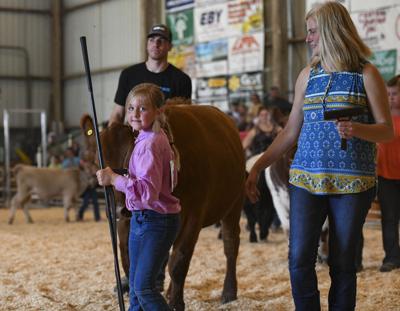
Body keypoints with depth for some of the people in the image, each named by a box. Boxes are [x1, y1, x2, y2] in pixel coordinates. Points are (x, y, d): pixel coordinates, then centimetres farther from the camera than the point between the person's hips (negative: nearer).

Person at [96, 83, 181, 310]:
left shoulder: (150, 143, -20)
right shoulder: (152, 138, 12)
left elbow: (147, 190, -30)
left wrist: (113, 179, -25)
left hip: (155, 221, -11)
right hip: (143, 219, 11)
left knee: (144, 286, -11)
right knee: (135, 285, 16)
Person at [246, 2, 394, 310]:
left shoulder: (366, 74, 1)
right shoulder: (308, 75, 13)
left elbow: (387, 130, -2)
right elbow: (291, 132, 17)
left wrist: (357, 129, -22)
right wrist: (258, 167, 12)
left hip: (352, 181, -3)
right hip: (306, 179, 3)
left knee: (342, 264, 2)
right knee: (299, 261, -5)